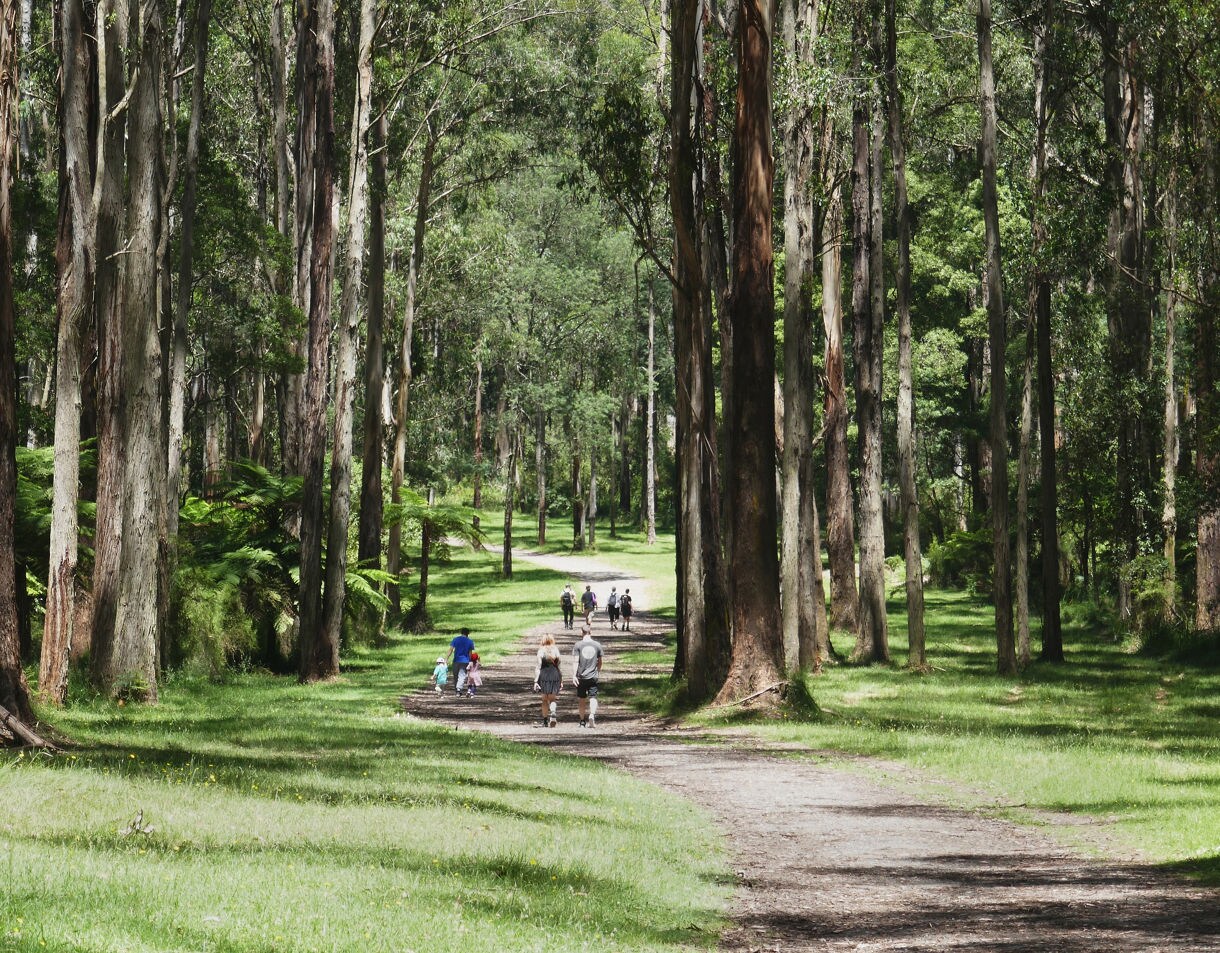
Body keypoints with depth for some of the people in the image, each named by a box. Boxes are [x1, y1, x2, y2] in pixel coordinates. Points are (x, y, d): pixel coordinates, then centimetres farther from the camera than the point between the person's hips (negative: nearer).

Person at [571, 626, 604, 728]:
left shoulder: (578, 645, -2)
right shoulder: (597, 645, 4)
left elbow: (575, 661, -9)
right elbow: (599, 661, 12)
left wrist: (574, 675, -9)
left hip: (581, 677, 0)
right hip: (593, 676, 0)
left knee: (582, 699, 12)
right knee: (593, 697, -2)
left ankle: (583, 721, 19)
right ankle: (592, 715, -28)